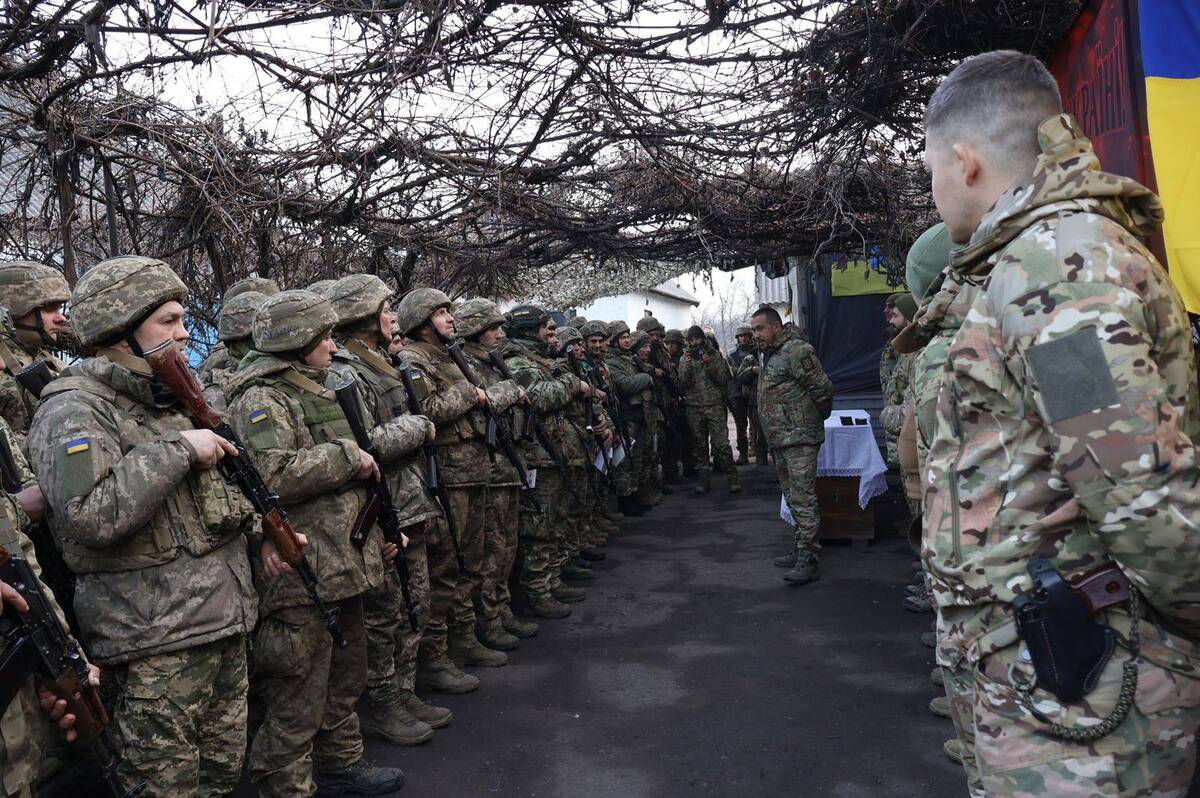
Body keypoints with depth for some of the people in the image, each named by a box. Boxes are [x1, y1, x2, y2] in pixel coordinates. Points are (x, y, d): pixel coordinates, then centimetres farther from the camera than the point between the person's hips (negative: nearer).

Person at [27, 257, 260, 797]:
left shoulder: (170, 399, 13)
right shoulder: (74, 411, -13)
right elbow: (93, 515, -28)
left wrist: (257, 528, 9)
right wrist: (178, 448, -23)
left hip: (226, 623, 8)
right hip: (159, 646, -8)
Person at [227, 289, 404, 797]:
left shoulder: (315, 392, 17)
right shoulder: (261, 398, -13)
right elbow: (273, 477, -29)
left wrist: (376, 534, 20)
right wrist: (349, 455, -19)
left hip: (345, 563, 10)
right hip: (300, 579, -10)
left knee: (346, 680, 23)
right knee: (297, 703, 1)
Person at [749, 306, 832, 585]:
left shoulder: (795, 351, -15)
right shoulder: (769, 355, 17)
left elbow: (823, 387, -16)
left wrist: (818, 416, -4)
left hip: (799, 438, -10)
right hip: (780, 439, 10)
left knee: (803, 499, -10)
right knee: (793, 497, 16)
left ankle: (809, 559, -8)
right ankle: (801, 549, 25)